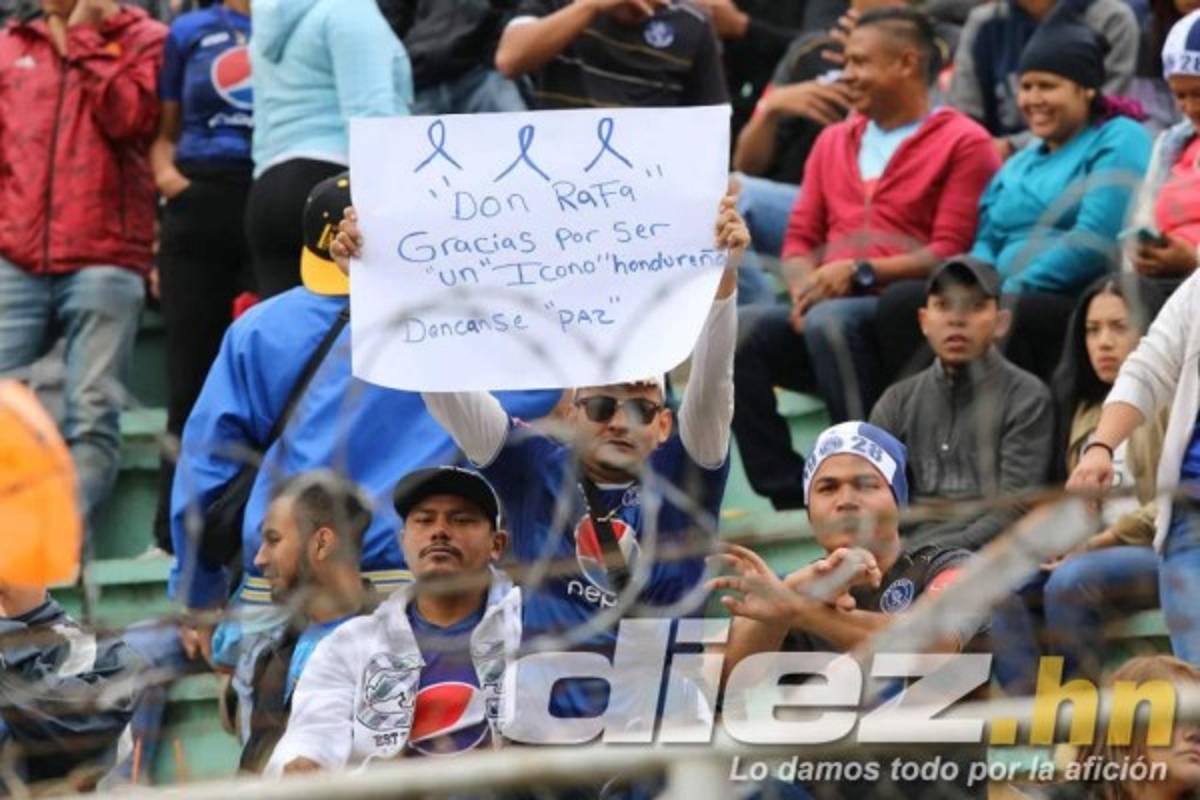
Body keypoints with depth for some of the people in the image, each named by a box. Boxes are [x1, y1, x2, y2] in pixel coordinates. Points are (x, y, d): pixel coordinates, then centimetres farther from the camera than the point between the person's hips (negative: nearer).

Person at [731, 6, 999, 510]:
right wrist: (806, 288, -4)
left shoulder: (963, 143, 1)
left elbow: (950, 251, -7)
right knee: (738, 331, -24)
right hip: (829, 305, 6)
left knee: (831, 322, -38)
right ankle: (788, 494, -23)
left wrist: (861, 272, -15)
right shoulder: (833, 141, 23)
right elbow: (799, 239, 19)